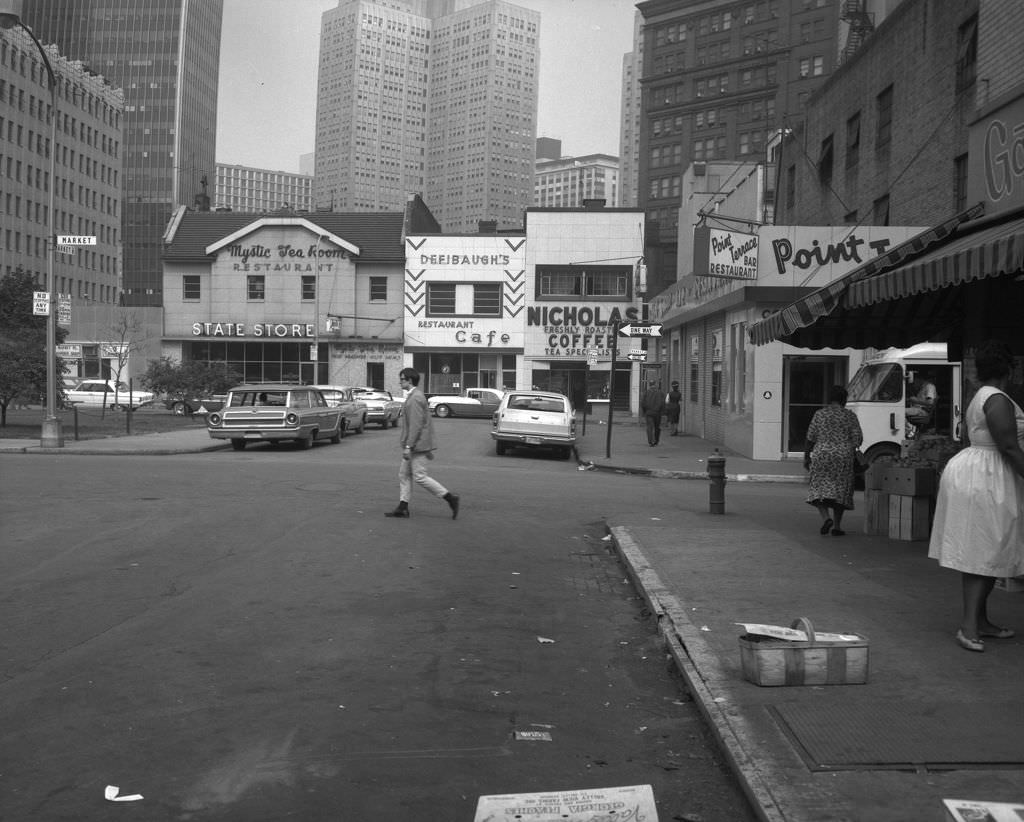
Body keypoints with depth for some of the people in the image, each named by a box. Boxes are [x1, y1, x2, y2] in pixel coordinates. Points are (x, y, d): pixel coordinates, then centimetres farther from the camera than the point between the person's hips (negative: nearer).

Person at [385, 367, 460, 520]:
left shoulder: (415, 399, -17)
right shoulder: (417, 396, 16)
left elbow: (416, 425, -23)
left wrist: (408, 446, -23)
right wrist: (428, 447, 23)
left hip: (417, 445, -10)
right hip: (415, 446, 10)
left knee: (420, 477, -7)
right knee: (404, 474, 11)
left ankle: (450, 498, -3)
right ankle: (403, 507, 14)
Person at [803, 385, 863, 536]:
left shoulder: (819, 414, 2)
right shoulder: (850, 415, 0)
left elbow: (811, 438, 1)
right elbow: (858, 438, -2)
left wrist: (806, 457, 7)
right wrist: (852, 450, 16)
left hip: (821, 456, 0)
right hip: (843, 457, 0)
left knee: (820, 489, 9)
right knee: (840, 491, 9)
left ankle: (825, 517, -13)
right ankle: (837, 526, 6)